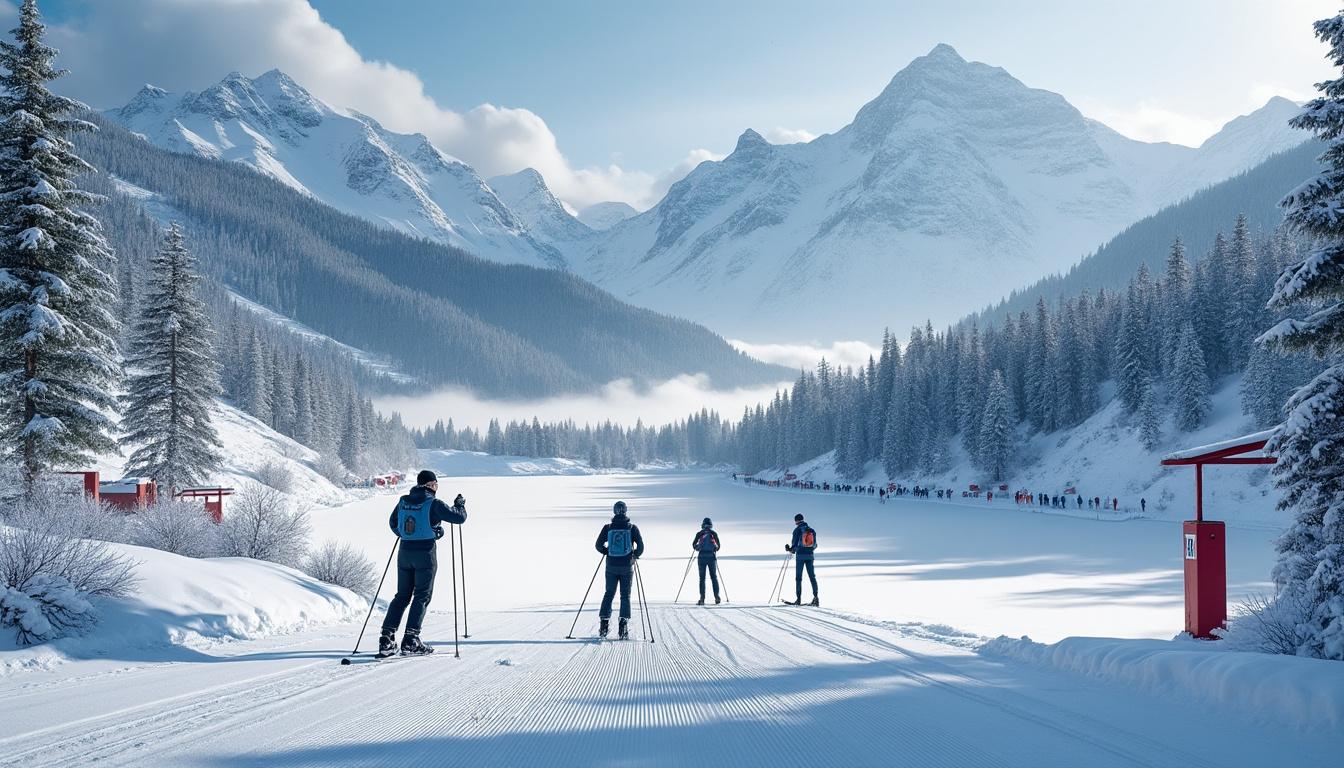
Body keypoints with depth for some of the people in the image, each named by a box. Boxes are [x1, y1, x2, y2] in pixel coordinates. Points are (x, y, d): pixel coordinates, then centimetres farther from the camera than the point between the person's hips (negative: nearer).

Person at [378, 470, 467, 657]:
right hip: (425, 553, -5)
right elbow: (460, 517, -10)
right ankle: (411, 641, -5)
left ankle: (387, 638, 3)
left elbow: (393, 523, 20)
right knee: (422, 596, 2)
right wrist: (460, 504, 11)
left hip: (405, 552, 5)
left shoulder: (403, 502, 6)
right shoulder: (433, 504, -11)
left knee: (402, 595, 12)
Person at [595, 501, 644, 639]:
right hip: (627, 566, -1)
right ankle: (623, 627, -4)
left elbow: (599, 545, -2)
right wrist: (635, 555, 13)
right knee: (625, 596, 5)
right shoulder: (632, 527, -3)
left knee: (608, 594, 12)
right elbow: (640, 546, -6)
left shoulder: (608, 527, -1)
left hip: (611, 566, 1)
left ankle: (603, 626, 4)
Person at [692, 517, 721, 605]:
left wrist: (697, 548, 29)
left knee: (702, 578, 2)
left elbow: (693, 544, 7)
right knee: (714, 577, 10)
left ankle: (702, 599, -6)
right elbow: (718, 546, 9)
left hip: (702, 556, -1)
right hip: (712, 556, 1)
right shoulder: (714, 534, 7)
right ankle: (717, 597, 2)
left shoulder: (699, 533, 5)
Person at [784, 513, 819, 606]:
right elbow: (815, 545, 12)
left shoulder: (797, 530, -6)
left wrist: (790, 549, 11)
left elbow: (795, 544, -9)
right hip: (810, 555, 4)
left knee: (798, 577, 1)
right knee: (812, 577, 6)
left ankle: (798, 599, -2)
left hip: (800, 555, -4)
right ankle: (815, 597, -4)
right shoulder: (812, 530, 9)